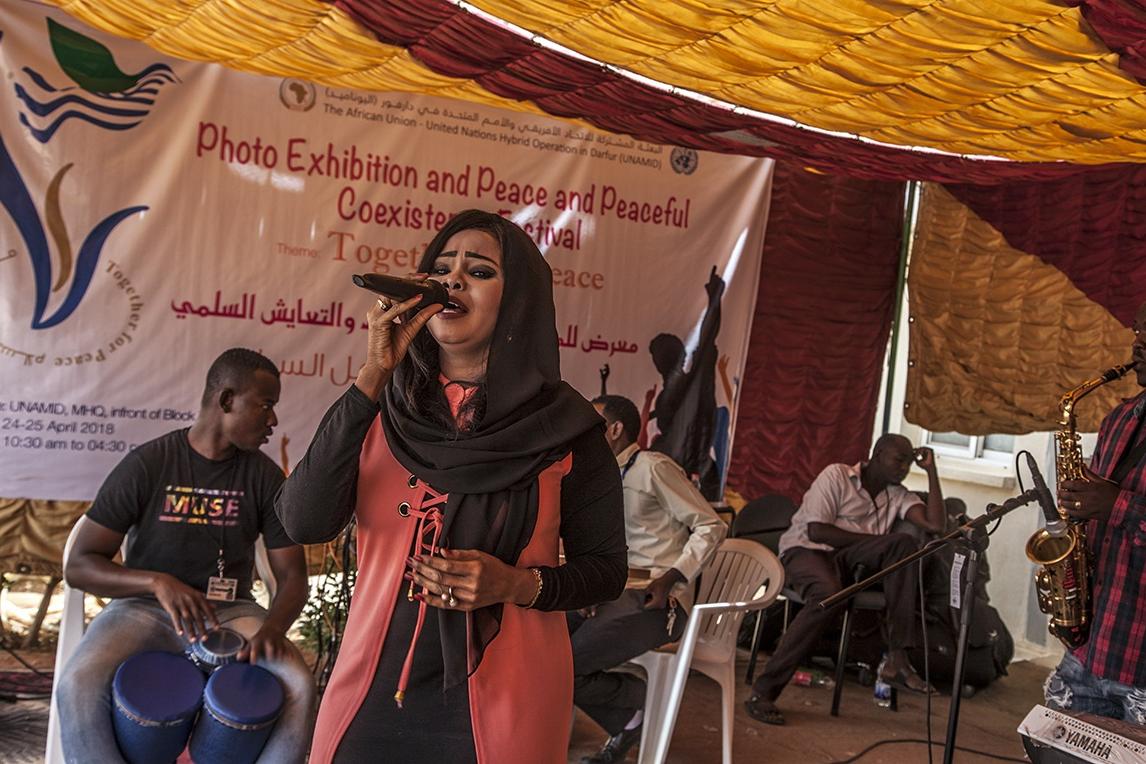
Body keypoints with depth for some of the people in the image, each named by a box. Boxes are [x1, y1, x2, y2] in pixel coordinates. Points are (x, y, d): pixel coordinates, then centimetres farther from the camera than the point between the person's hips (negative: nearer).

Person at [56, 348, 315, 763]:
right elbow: (78, 565, -8)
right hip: (145, 607, -1)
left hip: (231, 612, 2)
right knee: (79, 686, -31)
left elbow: (292, 575, -1)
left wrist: (273, 626, -24)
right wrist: (157, 581, -26)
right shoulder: (147, 465, -8)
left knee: (297, 684, -26)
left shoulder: (265, 476, -1)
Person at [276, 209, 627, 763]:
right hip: (372, 689, 2)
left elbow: (605, 568, 0)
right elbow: (304, 523, -15)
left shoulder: (564, 424, -7)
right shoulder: (382, 408, -1)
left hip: (504, 700, -2)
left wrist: (518, 584, -19)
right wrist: (372, 376, -18)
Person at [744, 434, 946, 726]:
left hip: (847, 559, 5)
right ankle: (763, 692, -32)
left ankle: (897, 658, -27)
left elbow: (936, 524, -4)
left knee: (904, 544, -22)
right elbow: (817, 531, -13)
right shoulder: (836, 475, -3)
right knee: (829, 594, -40)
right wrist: (875, 539, -11)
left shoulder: (898, 495, 13)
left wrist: (931, 471, -1)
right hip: (806, 549, -5)